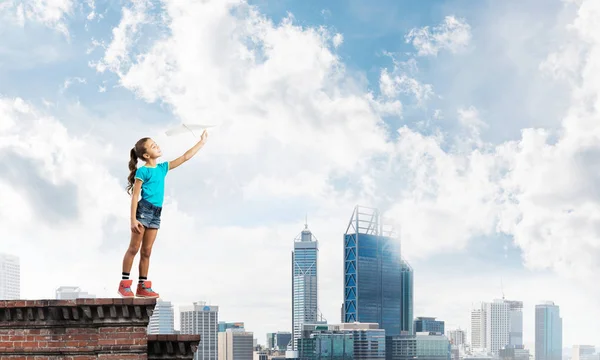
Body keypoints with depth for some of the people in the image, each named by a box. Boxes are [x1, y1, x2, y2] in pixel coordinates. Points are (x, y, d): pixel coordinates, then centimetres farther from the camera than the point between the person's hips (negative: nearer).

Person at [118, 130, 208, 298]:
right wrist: (133, 219, -16)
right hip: (143, 210, -6)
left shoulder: (162, 168, 13)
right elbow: (135, 196, -9)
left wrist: (202, 142, 14)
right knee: (134, 248, -2)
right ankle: (124, 284, 3)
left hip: (156, 213, 7)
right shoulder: (143, 171, -7)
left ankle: (143, 286, 10)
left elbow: (184, 157, 16)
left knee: (146, 251, 8)